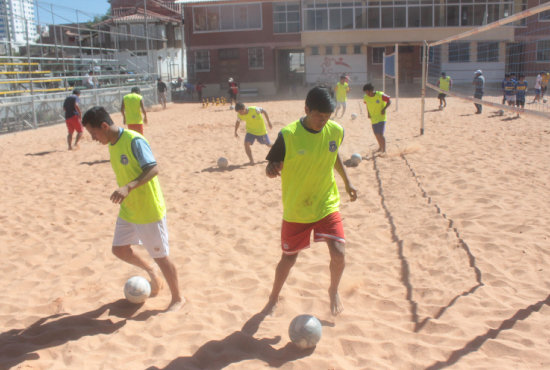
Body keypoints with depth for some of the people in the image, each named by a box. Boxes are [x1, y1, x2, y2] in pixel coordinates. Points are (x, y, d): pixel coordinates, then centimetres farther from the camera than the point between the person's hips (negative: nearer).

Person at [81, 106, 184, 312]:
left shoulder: (134, 141, -20)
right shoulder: (112, 145, 7)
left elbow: (153, 169, -28)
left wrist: (129, 187, -39)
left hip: (149, 211, -8)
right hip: (127, 211, 9)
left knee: (160, 256, 2)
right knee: (119, 249, 12)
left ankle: (177, 299, 21)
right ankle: (151, 273, 37)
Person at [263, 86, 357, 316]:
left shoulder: (336, 131, -6)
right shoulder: (288, 135, -19)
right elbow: (271, 168, -11)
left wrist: (347, 181, 17)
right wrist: (272, 170, -34)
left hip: (327, 204, 2)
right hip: (295, 209, -2)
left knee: (338, 254, -11)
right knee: (289, 258, 10)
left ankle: (333, 291, 23)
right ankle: (273, 299, 37)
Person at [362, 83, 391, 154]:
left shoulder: (380, 95, -17)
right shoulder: (366, 97, -3)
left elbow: (389, 101, -7)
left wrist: (384, 109, -20)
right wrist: (368, 112, 5)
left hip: (381, 118, -5)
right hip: (373, 119, 5)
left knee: (380, 135, -14)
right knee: (376, 134, 15)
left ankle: (384, 150, -3)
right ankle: (380, 147, 39)